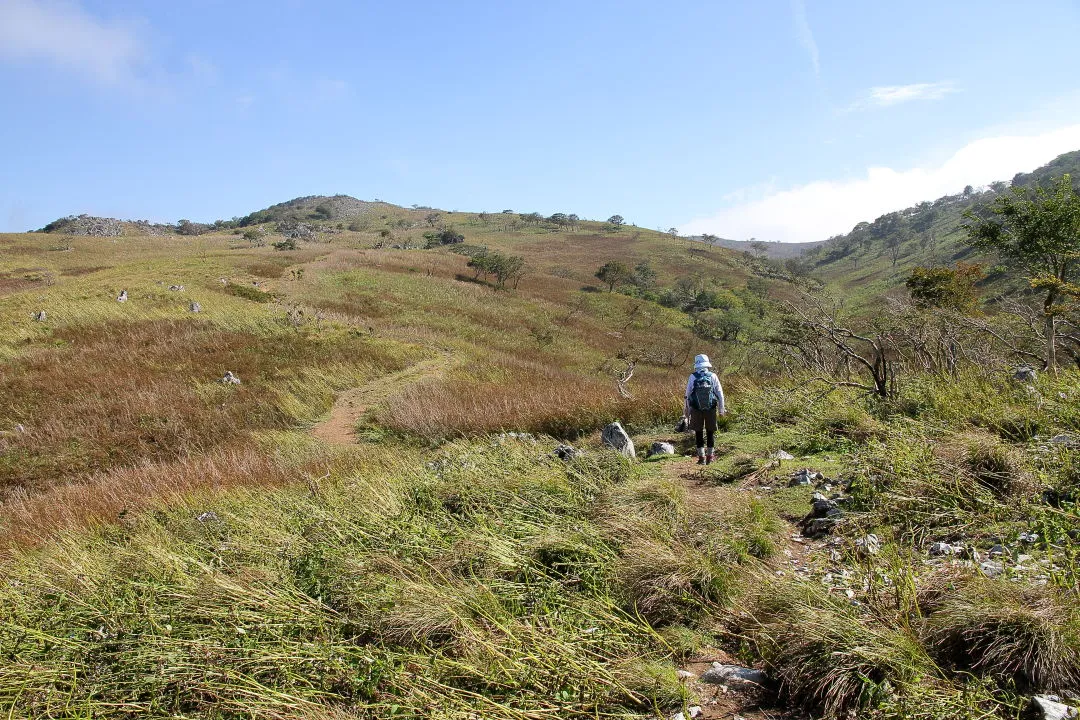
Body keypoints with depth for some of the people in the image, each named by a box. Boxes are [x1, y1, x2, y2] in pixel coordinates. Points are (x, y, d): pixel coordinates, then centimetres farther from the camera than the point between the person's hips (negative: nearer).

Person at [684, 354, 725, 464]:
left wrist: (687, 409, 12)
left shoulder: (693, 377, -3)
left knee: (699, 433, 6)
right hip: (711, 409, 1)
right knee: (710, 432, 11)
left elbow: (688, 394, 2)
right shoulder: (713, 376, -1)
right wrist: (721, 408, 12)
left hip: (696, 409, -1)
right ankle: (710, 456, 15)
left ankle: (701, 457, 7)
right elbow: (720, 393, 2)